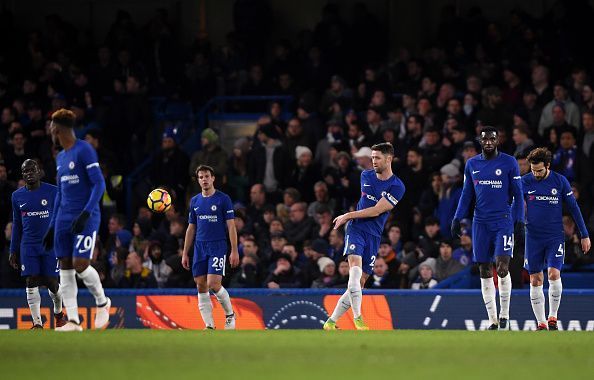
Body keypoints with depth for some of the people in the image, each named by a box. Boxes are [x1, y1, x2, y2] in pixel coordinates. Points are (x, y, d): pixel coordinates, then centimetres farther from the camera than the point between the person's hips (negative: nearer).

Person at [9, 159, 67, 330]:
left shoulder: (53, 192, -2)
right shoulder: (17, 196, 8)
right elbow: (16, 226, 15)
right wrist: (13, 251, 13)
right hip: (28, 246, 3)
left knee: (52, 282, -2)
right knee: (31, 283, -6)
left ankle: (58, 313, 27)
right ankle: (37, 323, -4)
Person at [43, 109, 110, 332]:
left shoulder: (84, 150, -9)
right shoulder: (60, 157, 17)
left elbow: (99, 184, -14)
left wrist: (86, 213, -23)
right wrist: (52, 226, 20)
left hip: (86, 219, -8)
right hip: (64, 219, 8)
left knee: (80, 265, -15)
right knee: (65, 268, 0)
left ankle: (102, 302, 11)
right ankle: (73, 321, 0)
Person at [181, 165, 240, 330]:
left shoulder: (223, 199, -3)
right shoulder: (195, 201, 12)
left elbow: (231, 226, -5)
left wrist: (235, 251, -12)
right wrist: (185, 253, 13)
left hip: (218, 247, -5)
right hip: (199, 247, 5)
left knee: (213, 284, -16)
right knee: (201, 286, 0)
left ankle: (230, 315, 8)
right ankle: (209, 326, 4)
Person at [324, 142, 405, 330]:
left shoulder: (397, 187, -5)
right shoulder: (366, 176, 9)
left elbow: (376, 211, -11)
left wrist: (349, 215, -10)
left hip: (374, 236, 0)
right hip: (356, 229, 0)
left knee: (359, 282, 1)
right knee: (355, 268, -26)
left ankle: (331, 322, 13)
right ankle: (357, 318, -32)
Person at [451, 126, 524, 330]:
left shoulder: (509, 163, 0)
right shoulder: (472, 164, 10)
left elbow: (517, 195, 2)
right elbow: (466, 195, 16)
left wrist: (519, 219, -7)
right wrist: (457, 218, 7)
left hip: (503, 221, -4)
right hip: (481, 223, 4)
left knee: (502, 268, -15)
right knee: (485, 271, 2)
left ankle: (504, 314, -1)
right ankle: (493, 320, 6)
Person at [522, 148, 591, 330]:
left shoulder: (560, 181, -2)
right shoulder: (525, 182, -1)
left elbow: (573, 207, 4)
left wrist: (584, 235, 4)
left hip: (555, 237, -1)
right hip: (533, 238, 1)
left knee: (554, 274, -17)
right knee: (535, 281, 1)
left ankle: (553, 317, -1)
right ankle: (541, 323, 9)